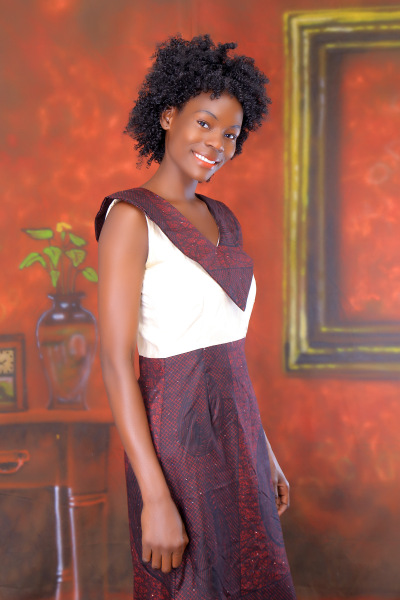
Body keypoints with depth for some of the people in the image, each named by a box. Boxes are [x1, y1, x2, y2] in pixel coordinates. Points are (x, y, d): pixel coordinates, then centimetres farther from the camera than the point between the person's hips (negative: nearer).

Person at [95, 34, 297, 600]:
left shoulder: (221, 221, 12)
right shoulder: (130, 217, -13)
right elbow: (115, 362, -18)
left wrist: (264, 453, 17)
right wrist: (156, 499, -21)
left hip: (234, 437, 8)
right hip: (177, 445, -8)